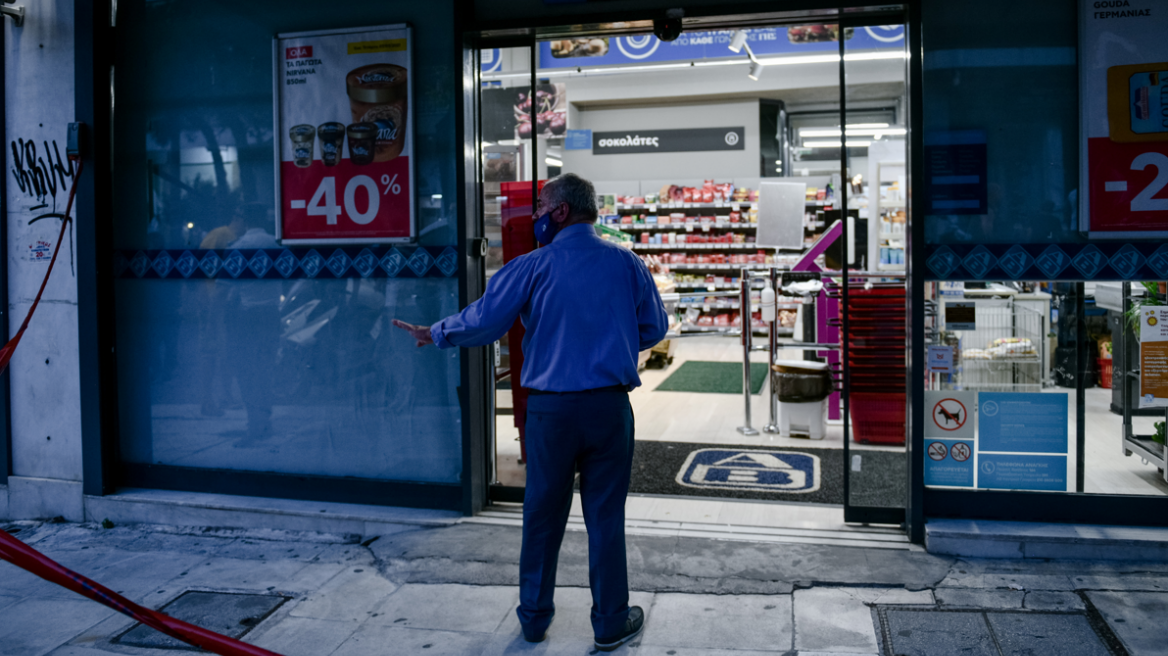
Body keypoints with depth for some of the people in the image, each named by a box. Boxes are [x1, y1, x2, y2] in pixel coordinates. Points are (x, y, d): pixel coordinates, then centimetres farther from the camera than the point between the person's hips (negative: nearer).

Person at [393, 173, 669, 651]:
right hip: (610, 405, 1)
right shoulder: (626, 263, 2)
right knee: (606, 516, 9)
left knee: (542, 514, 14)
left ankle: (534, 617, 29)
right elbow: (654, 328, 8)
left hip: (550, 408, -1)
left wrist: (433, 334, 15)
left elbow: (483, 321, -2)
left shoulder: (533, 267, -4)